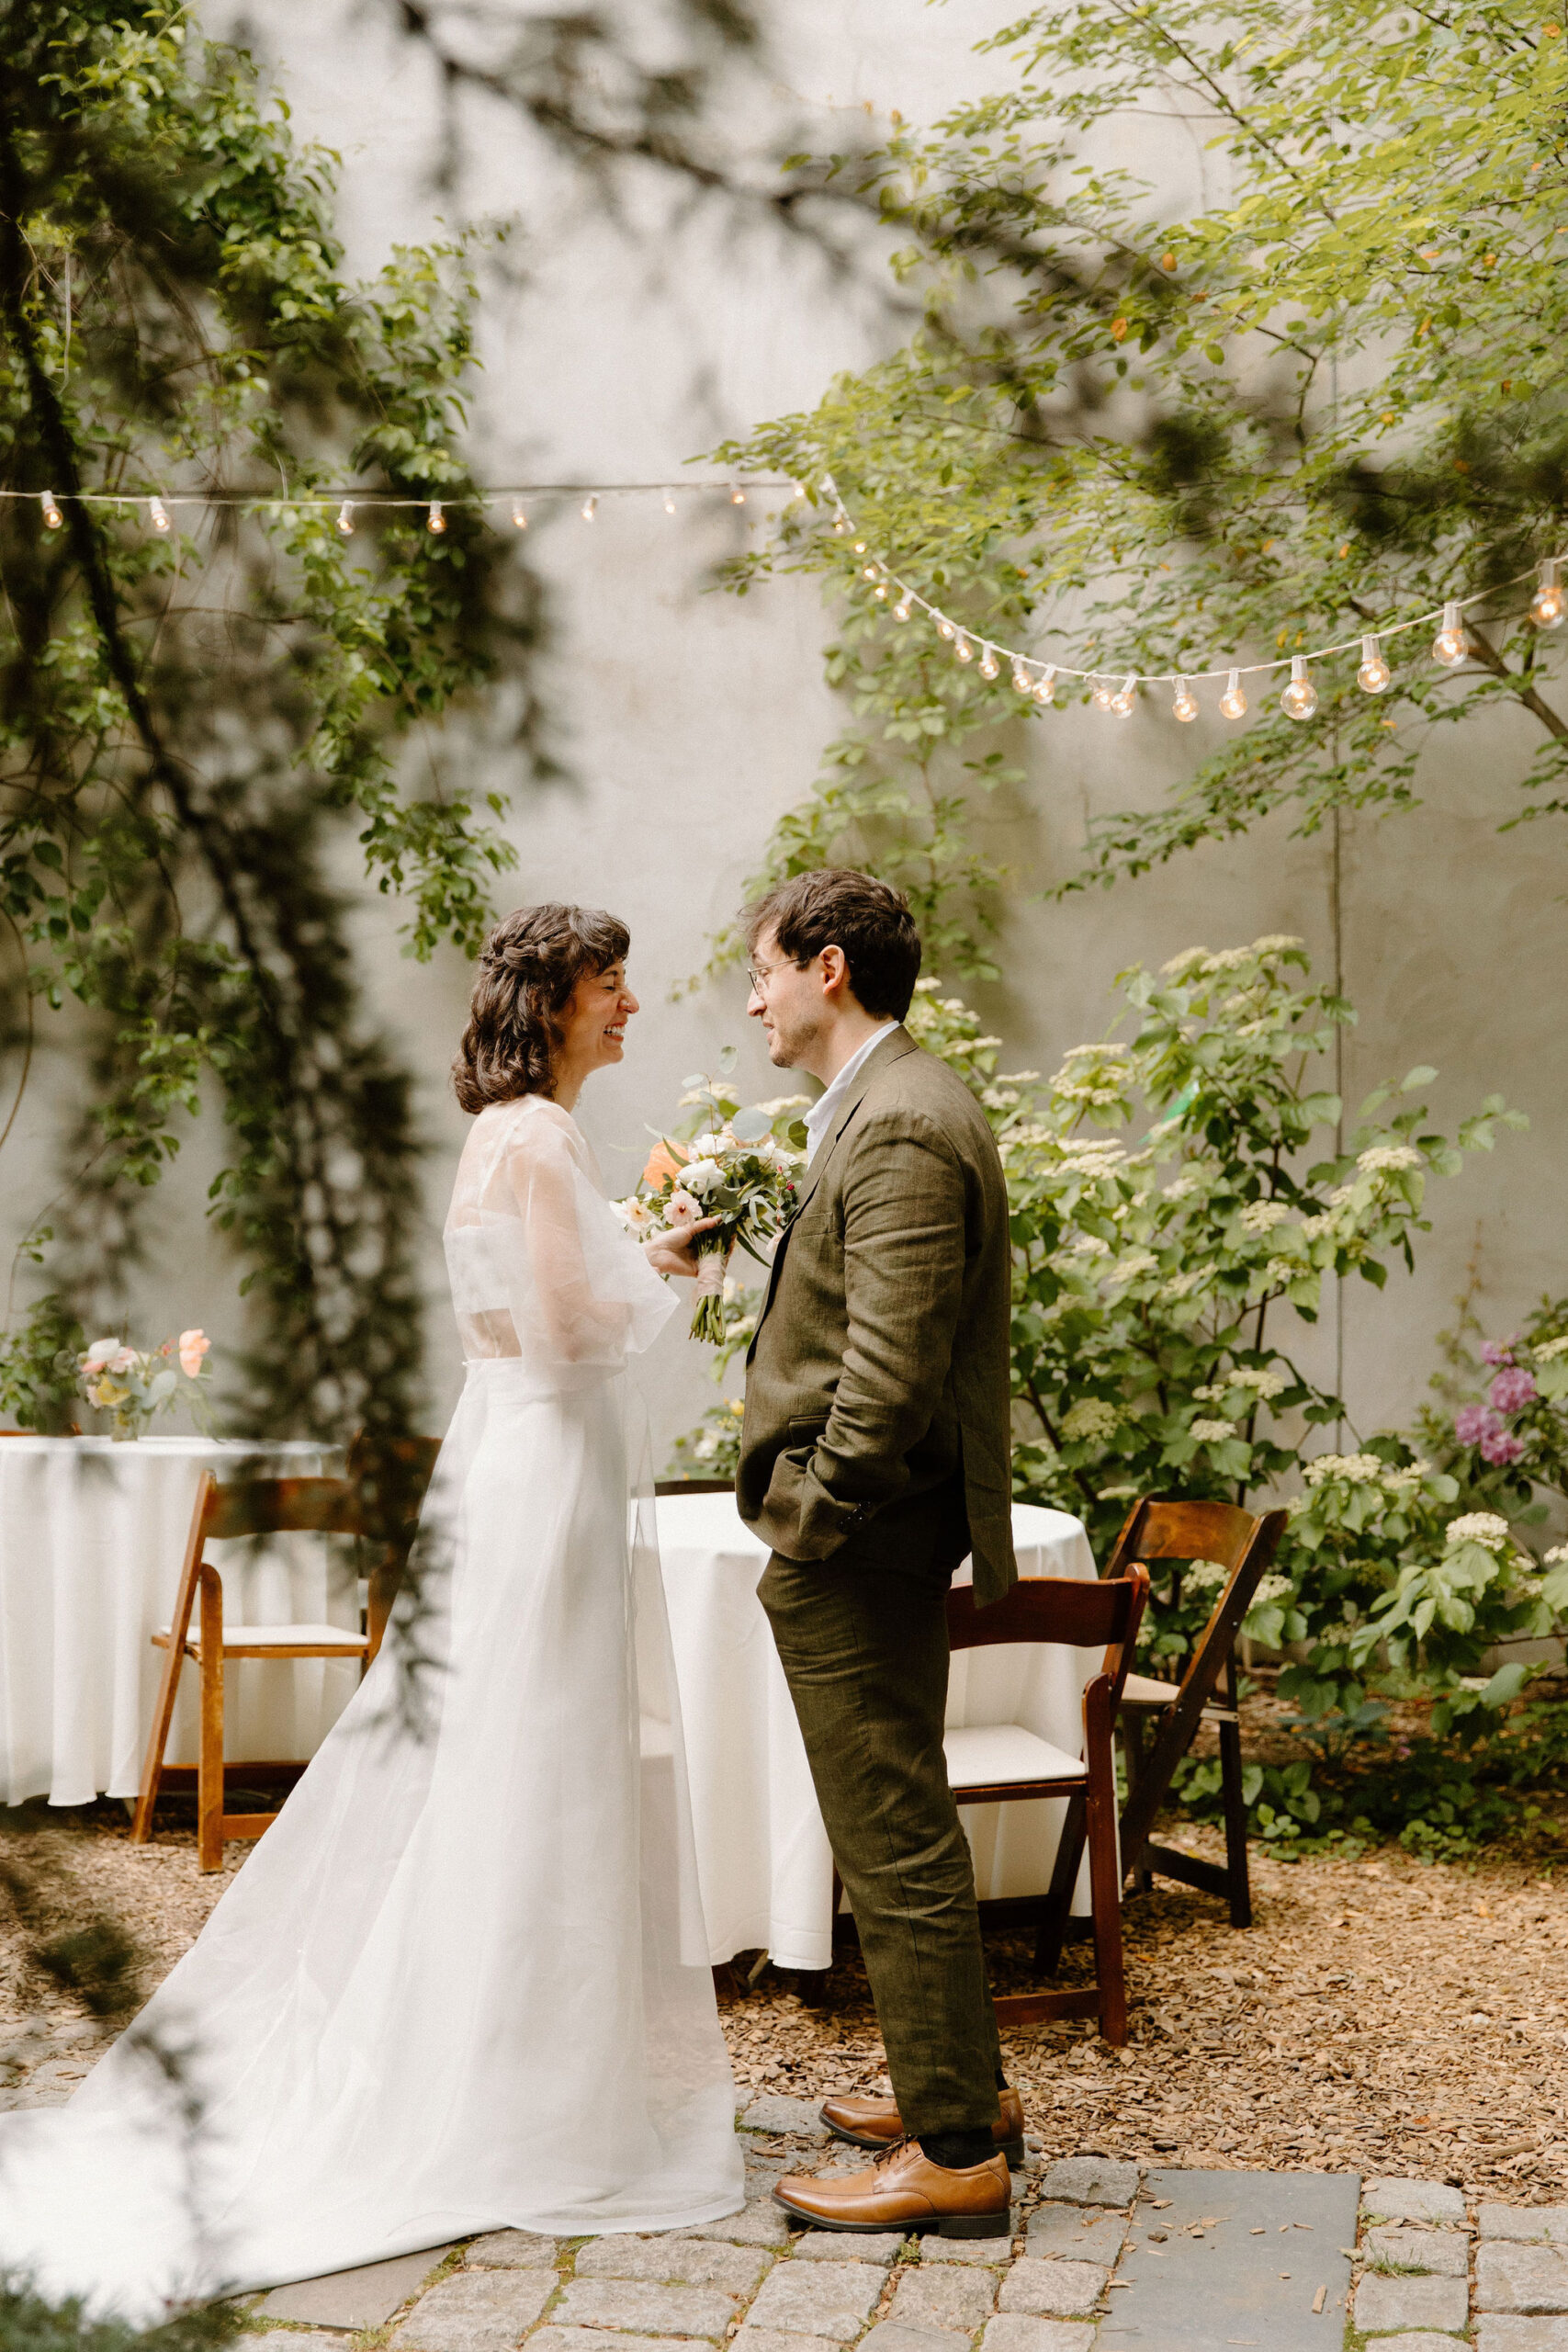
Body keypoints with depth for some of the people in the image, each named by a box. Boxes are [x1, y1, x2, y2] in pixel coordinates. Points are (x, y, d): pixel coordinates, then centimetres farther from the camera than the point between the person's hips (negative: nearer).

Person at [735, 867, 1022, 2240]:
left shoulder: (899, 1126, -20)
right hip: (887, 1529, 11)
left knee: (895, 1841, -1)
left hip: (858, 1533, -11)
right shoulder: (897, 1104, 14)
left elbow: (890, 1370, -25)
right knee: (906, 1826, 20)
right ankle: (965, 2088, 33)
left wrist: (812, 1523, -18)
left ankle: (953, 2154, 10)